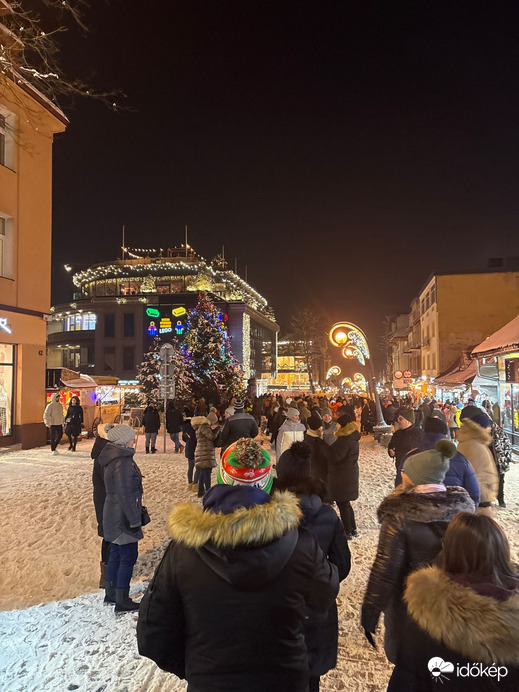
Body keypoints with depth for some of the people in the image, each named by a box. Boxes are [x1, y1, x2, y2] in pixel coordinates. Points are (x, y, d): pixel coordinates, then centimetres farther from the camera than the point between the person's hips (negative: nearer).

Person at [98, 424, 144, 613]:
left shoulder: (112, 458, 8)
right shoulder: (122, 462, -23)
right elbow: (124, 495, -23)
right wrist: (134, 520, -18)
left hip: (113, 516, 10)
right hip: (123, 517, -10)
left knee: (116, 554, 20)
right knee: (128, 556, 1)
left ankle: (111, 594, 33)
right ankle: (122, 601, 11)